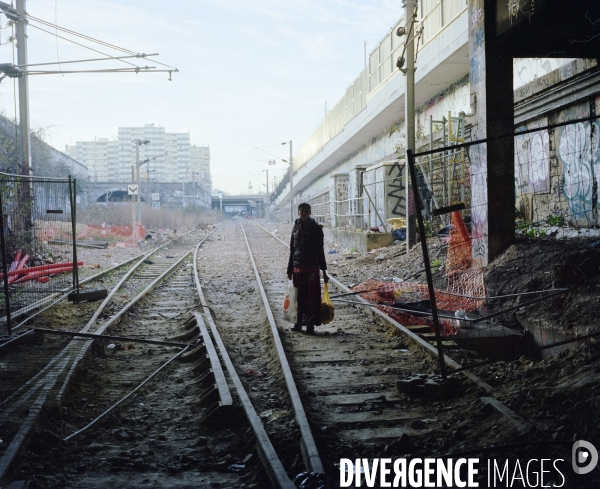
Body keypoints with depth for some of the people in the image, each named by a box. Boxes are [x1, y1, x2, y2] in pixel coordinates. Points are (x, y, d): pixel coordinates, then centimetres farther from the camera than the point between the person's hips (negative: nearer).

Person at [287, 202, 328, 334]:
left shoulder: (316, 228, 0)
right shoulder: (296, 228, 9)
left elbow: (320, 250, 1)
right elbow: (292, 250, 14)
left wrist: (324, 271, -2)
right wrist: (290, 269, 14)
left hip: (312, 266, -3)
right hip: (298, 266, 3)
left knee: (311, 296, -4)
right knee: (300, 296, 8)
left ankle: (310, 324, 1)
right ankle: (299, 322, 17)